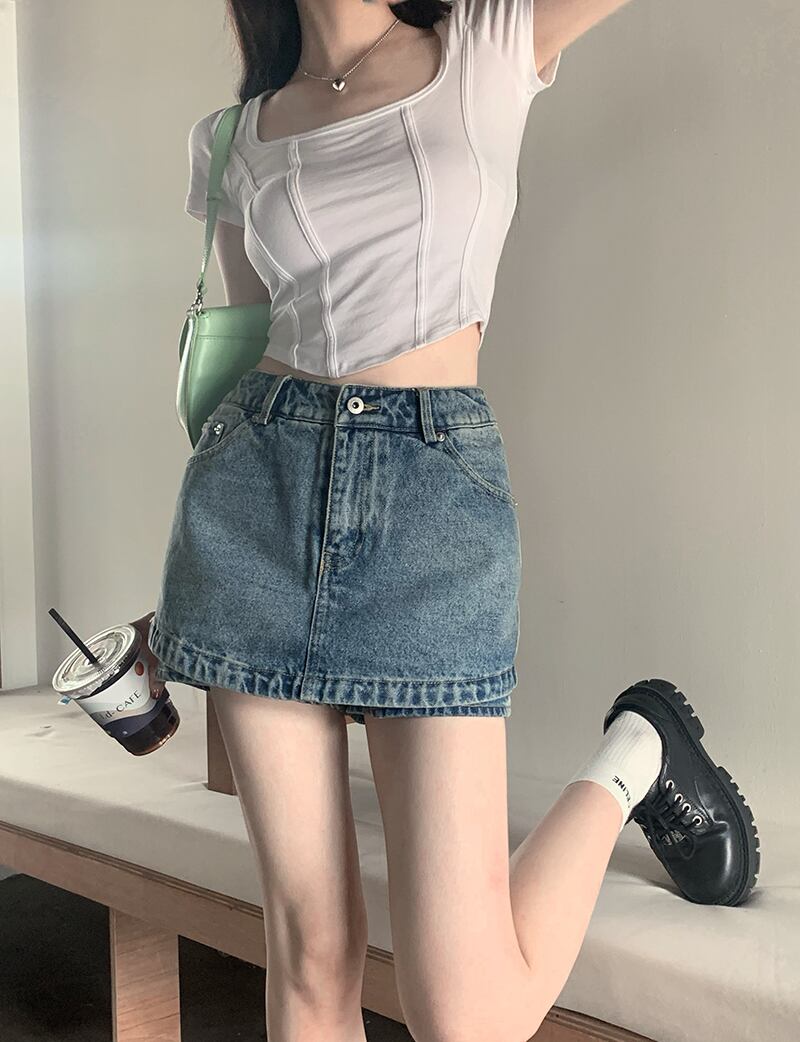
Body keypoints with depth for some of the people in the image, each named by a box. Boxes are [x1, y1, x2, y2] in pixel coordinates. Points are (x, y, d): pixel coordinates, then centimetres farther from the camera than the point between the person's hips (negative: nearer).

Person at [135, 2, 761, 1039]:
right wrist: (186, 586, 22)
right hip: (257, 490, 3)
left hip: (437, 496, -3)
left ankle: (630, 757, 20)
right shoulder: (243, 137, 14)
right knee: (312, 950, 3)